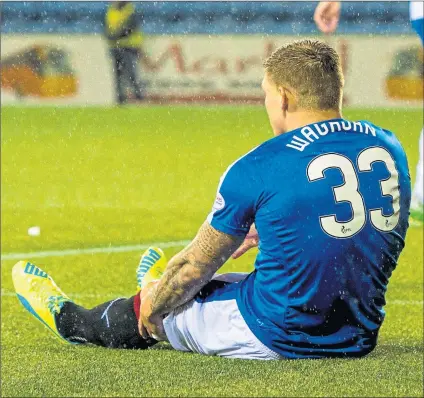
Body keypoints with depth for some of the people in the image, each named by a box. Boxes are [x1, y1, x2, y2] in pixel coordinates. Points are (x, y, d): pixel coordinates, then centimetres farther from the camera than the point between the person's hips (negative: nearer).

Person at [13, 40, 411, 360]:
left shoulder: (258, 168, -15)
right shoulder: (388, 147, 1)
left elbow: (195, 266, -4)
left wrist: (154, 303, 15)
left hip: (275, 339, -6)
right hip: (358, 340, 6)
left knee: (160, 304, 23)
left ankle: (70, 320, 51)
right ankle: (164, 288, 66)